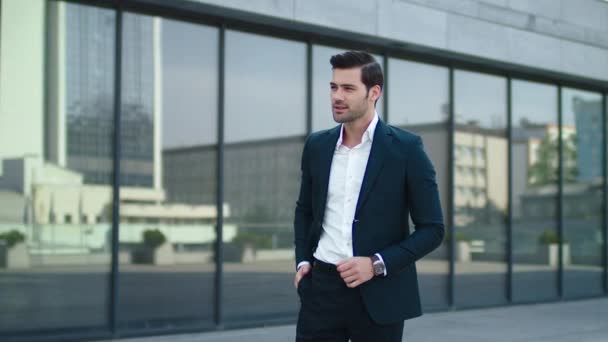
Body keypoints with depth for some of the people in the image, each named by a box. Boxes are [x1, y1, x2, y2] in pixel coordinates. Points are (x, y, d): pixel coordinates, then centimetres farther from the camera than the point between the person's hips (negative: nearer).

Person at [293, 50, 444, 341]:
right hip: (321, 288, 3)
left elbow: (432, 228, -5)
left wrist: (377, 264, -15)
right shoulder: (317, 145, 6)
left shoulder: (406, 147, -6)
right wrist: (303, 260, 6)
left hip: (378, 294, -3)